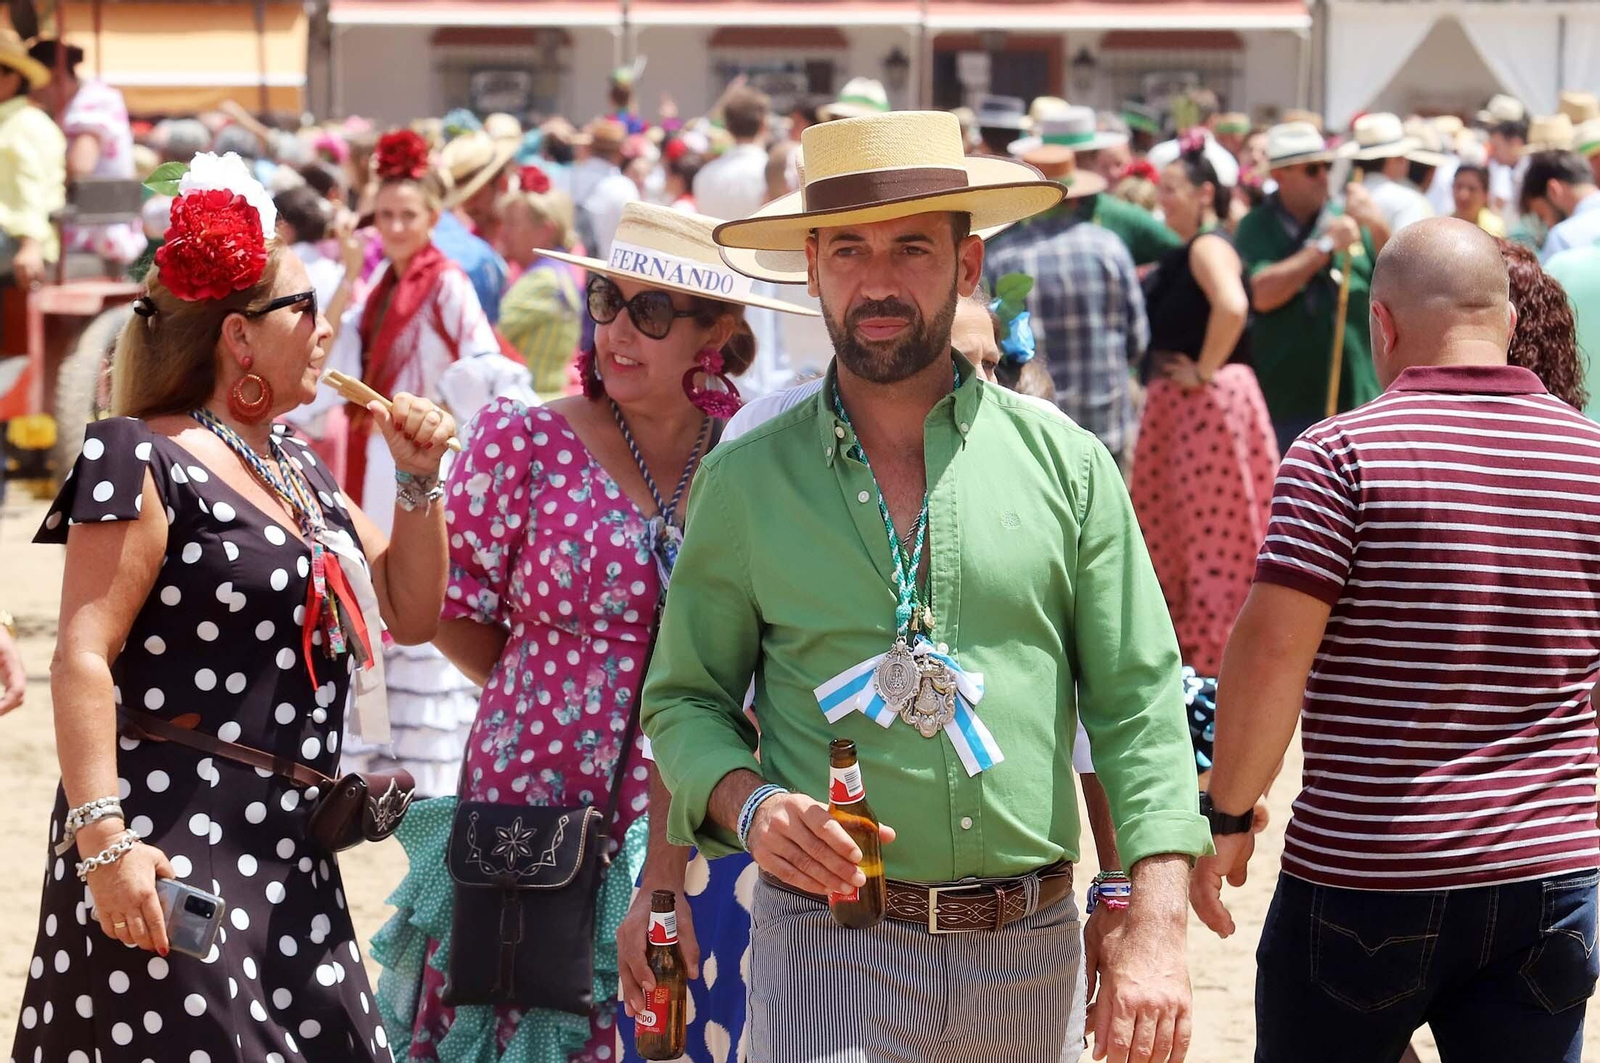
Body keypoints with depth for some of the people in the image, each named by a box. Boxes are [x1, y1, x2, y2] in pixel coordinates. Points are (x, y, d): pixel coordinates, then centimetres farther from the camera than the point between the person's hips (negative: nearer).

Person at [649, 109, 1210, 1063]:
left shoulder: (1066, 464, 4)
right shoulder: (746, 479, 4)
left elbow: (1139, 704, 3)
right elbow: (684, 699, 10)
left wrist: (1157, 935, -7)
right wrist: (748, 804, -11)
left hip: (1032, 947, 2)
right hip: (827, 941, -1)